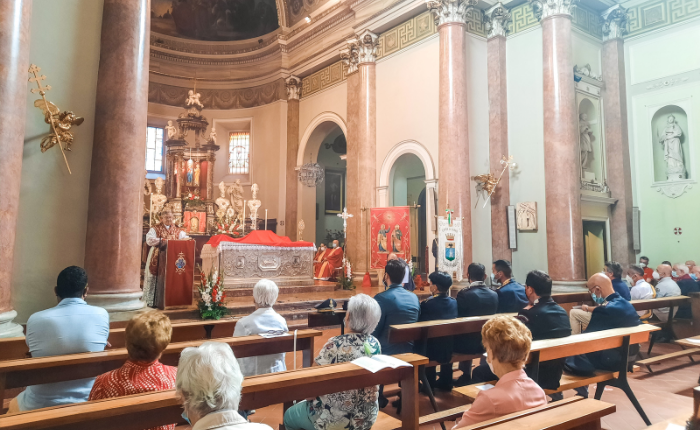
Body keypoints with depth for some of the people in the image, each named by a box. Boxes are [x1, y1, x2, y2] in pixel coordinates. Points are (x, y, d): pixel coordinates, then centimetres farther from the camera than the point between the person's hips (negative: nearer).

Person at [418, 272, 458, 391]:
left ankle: (430, 384, 33)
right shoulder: (454, 303, -5)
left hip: (431, 353, -4)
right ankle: (446, 383, 45)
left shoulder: (426, 304, -20)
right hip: (451, 351, 4)